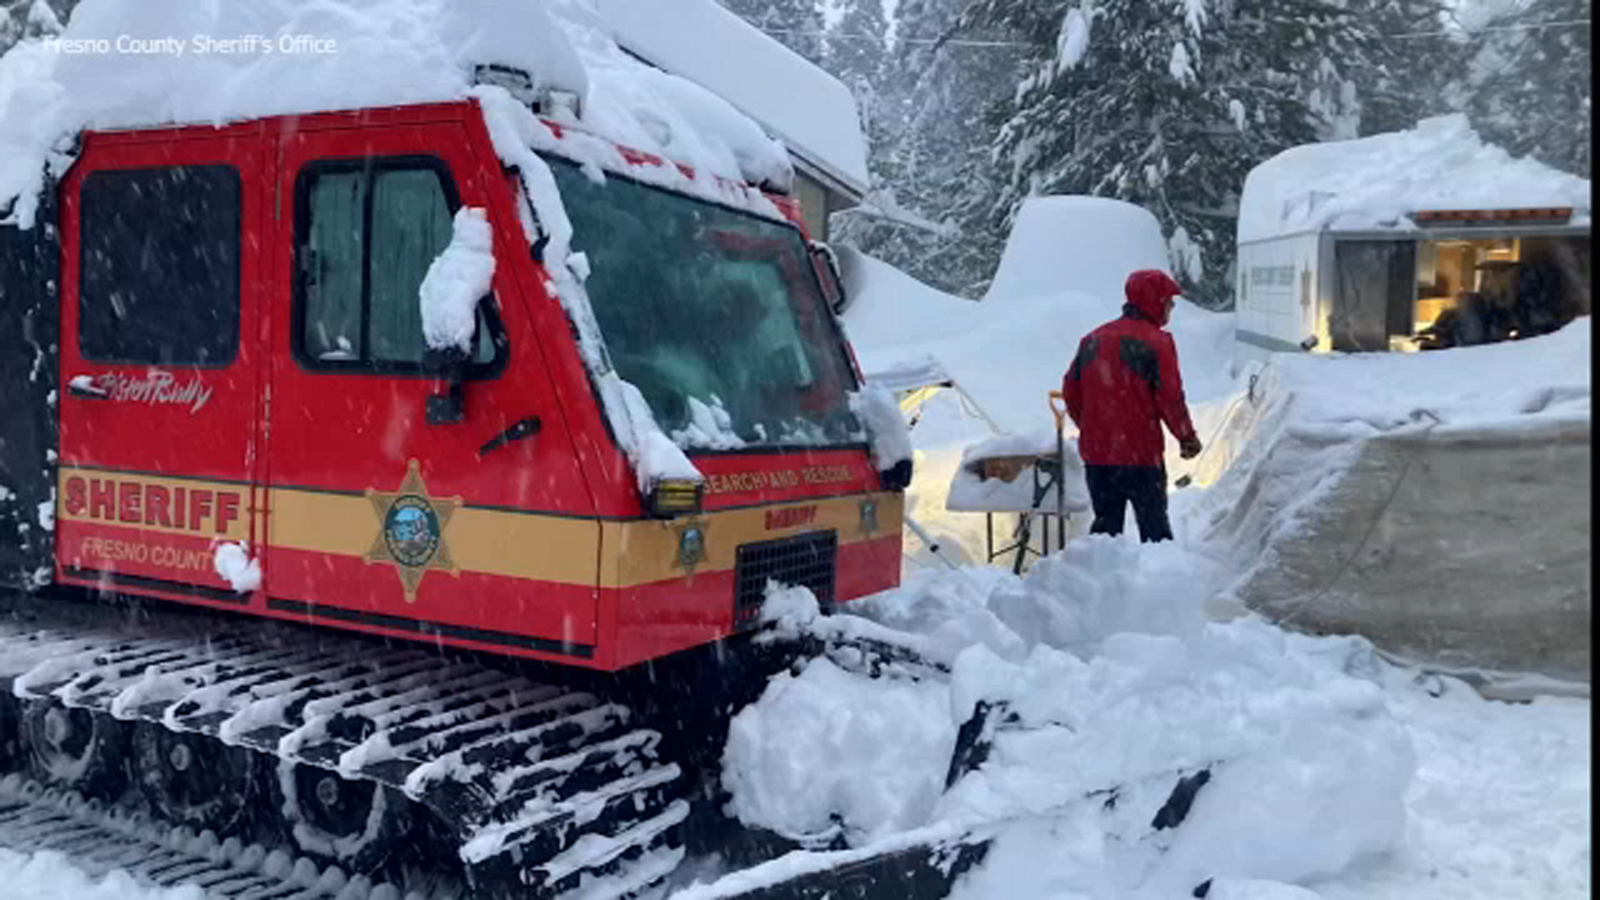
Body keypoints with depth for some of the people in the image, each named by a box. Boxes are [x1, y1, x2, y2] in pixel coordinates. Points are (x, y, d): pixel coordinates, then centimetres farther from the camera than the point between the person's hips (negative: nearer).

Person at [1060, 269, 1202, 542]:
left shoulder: (1092, 340, 10)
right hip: (1141, 453, -5)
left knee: (1105, 522, 13)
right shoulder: (1156, 341, -9)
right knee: (1154, 524, 5)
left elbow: (1070, 391, 12)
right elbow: (1170, 397, -11)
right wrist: (1187, 438, 1)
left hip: (1096, 452, 5)